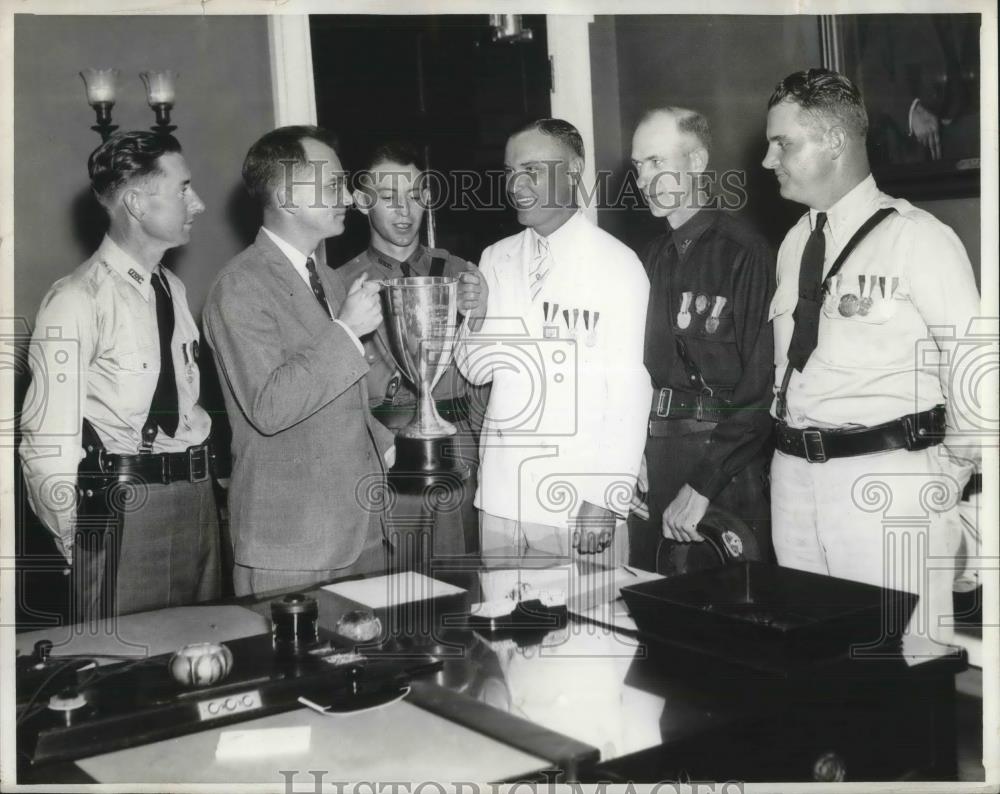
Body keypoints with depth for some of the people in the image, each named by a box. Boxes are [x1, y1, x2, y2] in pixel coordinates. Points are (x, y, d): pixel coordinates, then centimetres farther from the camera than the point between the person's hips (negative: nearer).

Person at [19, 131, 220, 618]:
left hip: (198, 500, 7)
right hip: (124, 507, -7)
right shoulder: (80, 299, -13)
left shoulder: (173, 289, 12)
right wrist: (77, 540, -7)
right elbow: (46, 444, -13)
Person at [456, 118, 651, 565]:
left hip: (579, 496, -4)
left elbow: (629, 390, -9)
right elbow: (471, 368, 9)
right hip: (500, 494, 4)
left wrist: (607, 500, -14)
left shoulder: (617, 264, -6)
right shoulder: (496, 260, 9)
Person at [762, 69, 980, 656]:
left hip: (889, 478, -7)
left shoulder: (916, 238, -9)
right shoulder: (794, 244, 13)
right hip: (794, 473, 7)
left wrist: (948, 479, -7)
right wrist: (790, 441, 7)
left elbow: (972, 365, -9)